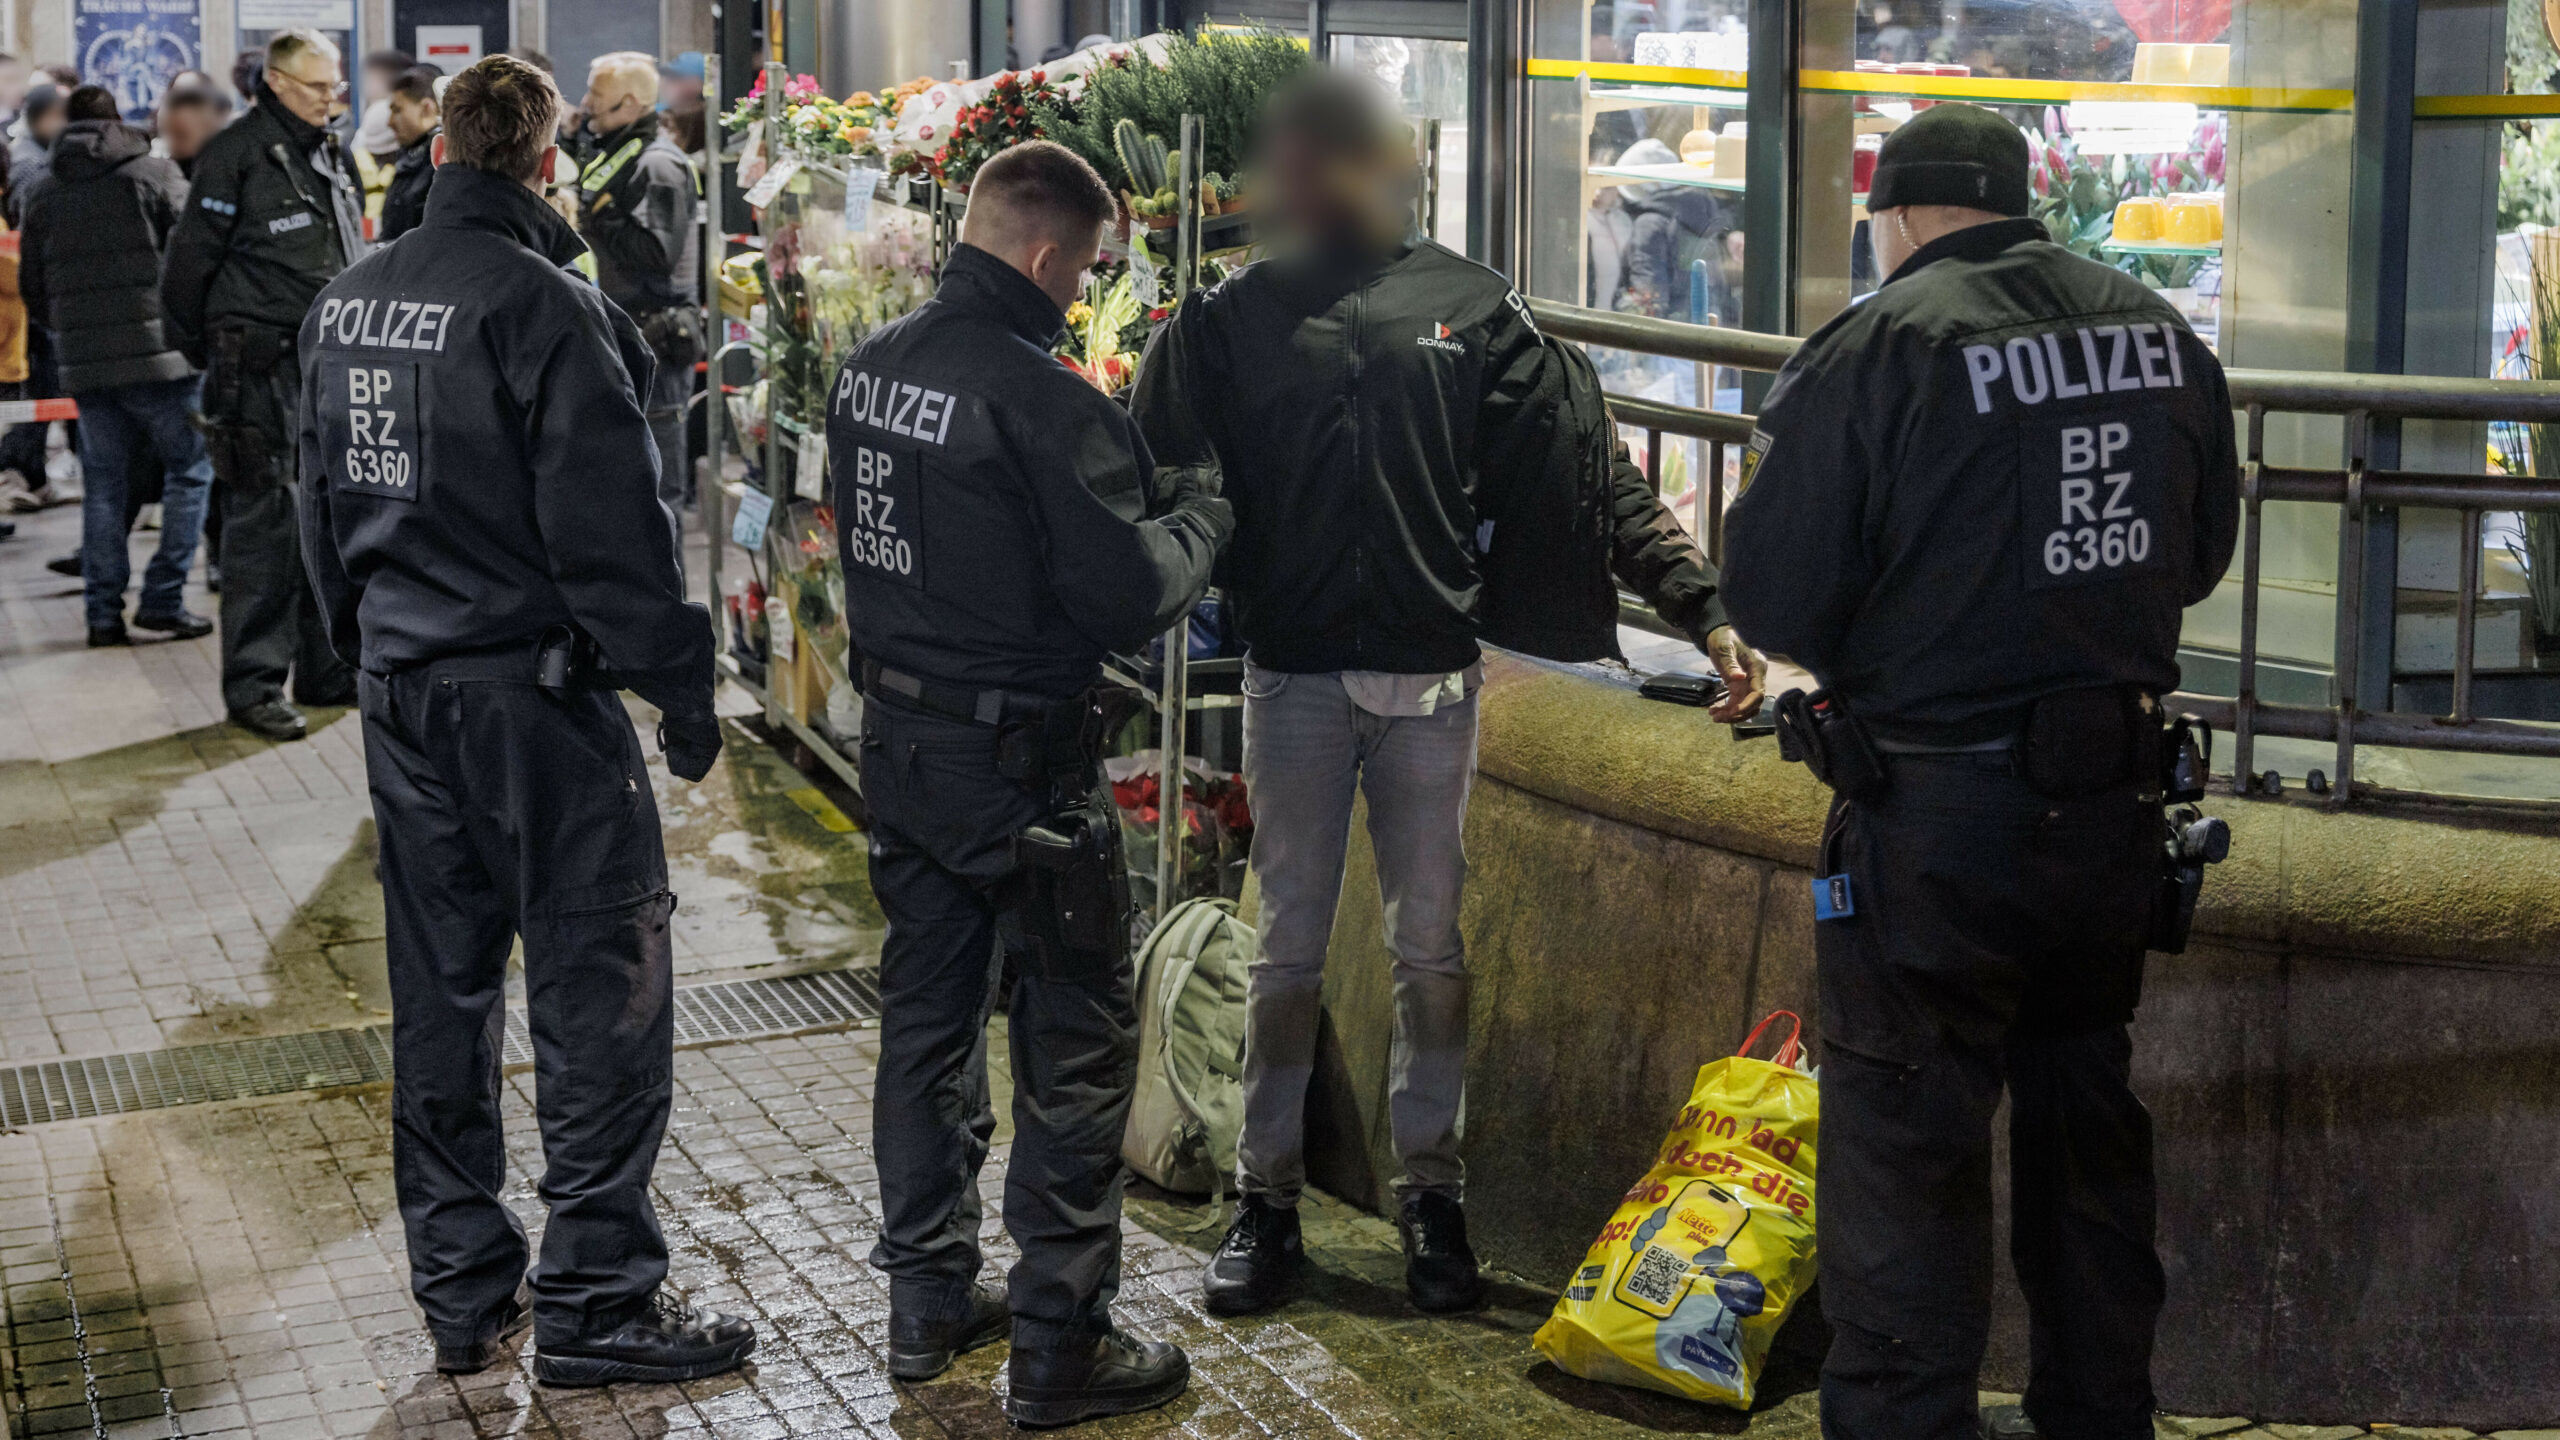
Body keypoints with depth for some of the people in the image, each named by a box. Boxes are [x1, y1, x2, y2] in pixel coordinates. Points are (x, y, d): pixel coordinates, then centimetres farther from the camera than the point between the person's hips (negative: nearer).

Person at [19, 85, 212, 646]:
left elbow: (32, 288, 14)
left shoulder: (43, 195, 12)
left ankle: (104, 611, 8)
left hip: (83, 364, 4)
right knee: (189, 469, 6)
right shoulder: (155, 174, -1)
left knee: (103, 483, 11)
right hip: (157, 354, -4)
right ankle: (164, 598, -2)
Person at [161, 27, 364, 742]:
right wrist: (202, 353, -2)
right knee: (264, 523, -6)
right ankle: (254, 684, -1)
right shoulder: (236, 153, -10)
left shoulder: (329, 154, 15)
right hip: (262, 368, -8)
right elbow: (189, 262, -9)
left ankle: (327, 669, 22)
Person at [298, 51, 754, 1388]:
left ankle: (462, 1289, 22)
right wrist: (680, 683, -10)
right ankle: (596, 1299, 4)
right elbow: (608, 524, -18)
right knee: (600, 987, 0)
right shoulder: (543, 306, -16)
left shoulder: (345, 301, 9)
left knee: (440, 988, 14)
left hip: (402, 691, 8)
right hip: (532, 688, -8)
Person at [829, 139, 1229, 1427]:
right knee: (1076, 1044, 4)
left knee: (925, 1016, 19)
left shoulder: (869, 366, 3)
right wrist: (1197, 511, -2)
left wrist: (1132, 488, 11)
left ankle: (926, 1299, 30)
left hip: (898, 735, 8)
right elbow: (1130, 595, -21)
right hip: (1022, 760, -8)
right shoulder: (1037, 396, -22)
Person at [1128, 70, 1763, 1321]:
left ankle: (1430, 1193, 22)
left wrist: (1700, 607, -8)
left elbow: (1590, 467, -1)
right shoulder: (1227, 323, 2)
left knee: (1430, 945, 9)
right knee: (1288, 949, 7)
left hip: (1431, 674, 0)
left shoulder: (1469, 310, 1)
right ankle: (1265, 1198, 20)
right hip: (1293, 678, 0)